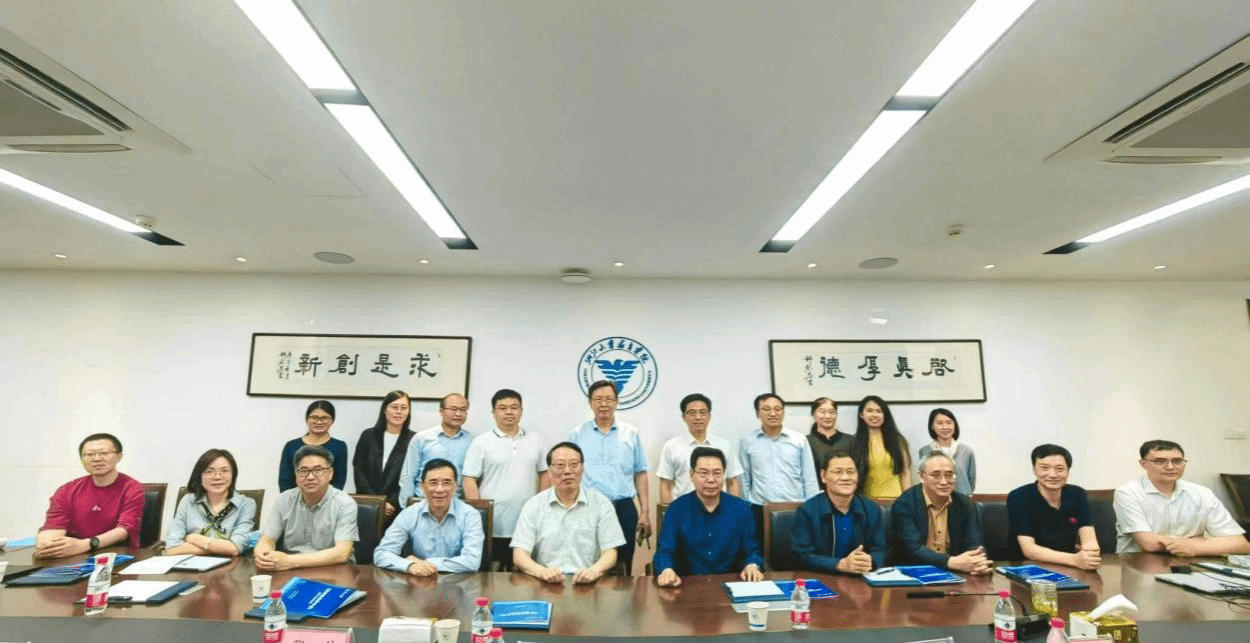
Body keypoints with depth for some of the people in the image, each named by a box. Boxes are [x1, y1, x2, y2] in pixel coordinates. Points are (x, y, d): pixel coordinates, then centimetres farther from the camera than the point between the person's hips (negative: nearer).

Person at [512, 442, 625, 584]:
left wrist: (594, 571, -19)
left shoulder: (601, 504, 8)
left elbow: (610, 552, 4)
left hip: (587, 584, 1)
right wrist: (543, 572, -20)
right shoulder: (533, 506, 8)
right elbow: (519, 555, 1)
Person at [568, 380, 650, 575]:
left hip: (624, 509, 1)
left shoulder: (631, 433, 5)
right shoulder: (576, 434, 2)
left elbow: (640, 474, 7)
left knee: (622, 569, 9)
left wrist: (645, 512, 2)